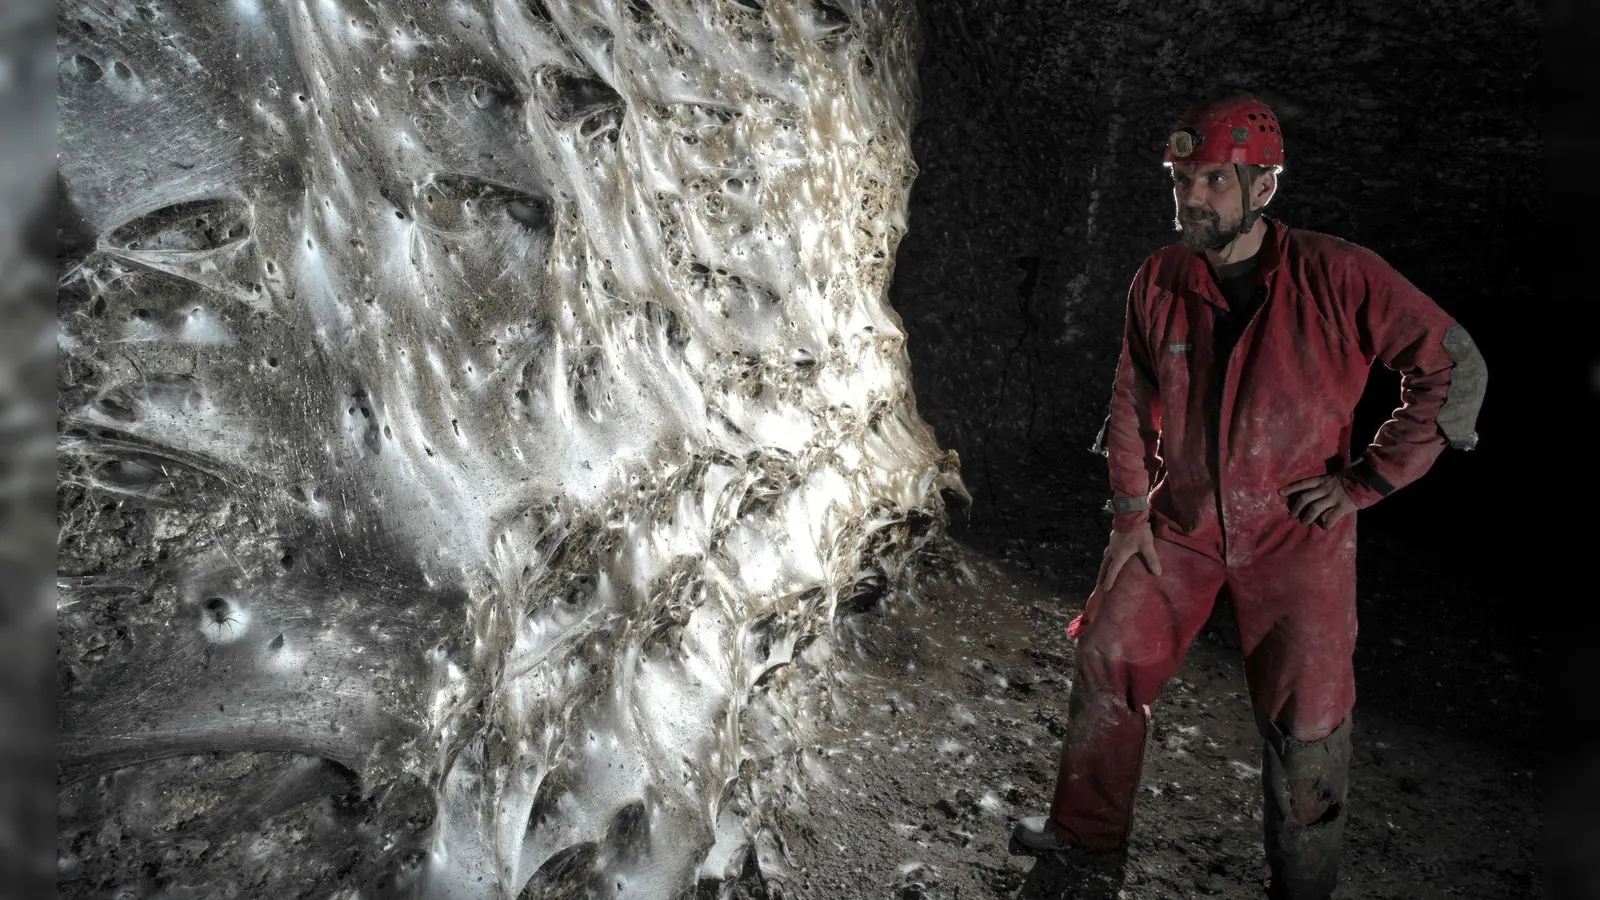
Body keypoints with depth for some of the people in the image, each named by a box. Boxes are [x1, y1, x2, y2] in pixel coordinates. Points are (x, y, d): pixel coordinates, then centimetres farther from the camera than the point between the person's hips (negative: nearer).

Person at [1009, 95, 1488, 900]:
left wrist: (1366, 480, -10)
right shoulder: (1158, 280, -4)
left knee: (1306, 723, 2)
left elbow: (1455, 369, -9)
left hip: (1296, 534, -3)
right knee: (1106, 658, 5)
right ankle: (1087, 825, 29)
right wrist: (1131, 512, 2)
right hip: (1181, 524, 3)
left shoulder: (1338, 277, -16)